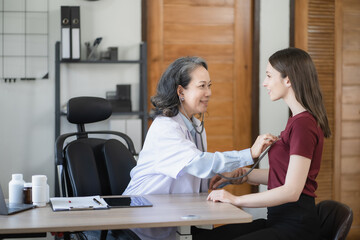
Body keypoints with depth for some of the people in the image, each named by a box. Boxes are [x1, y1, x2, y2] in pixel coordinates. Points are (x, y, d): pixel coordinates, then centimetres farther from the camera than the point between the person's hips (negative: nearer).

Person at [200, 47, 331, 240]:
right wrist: (239, 174, 12)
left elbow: (291, 191, -22)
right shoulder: (298, 120, 15)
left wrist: (236, 200, -17)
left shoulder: (303, 124, -17)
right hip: (279, 219, 9)